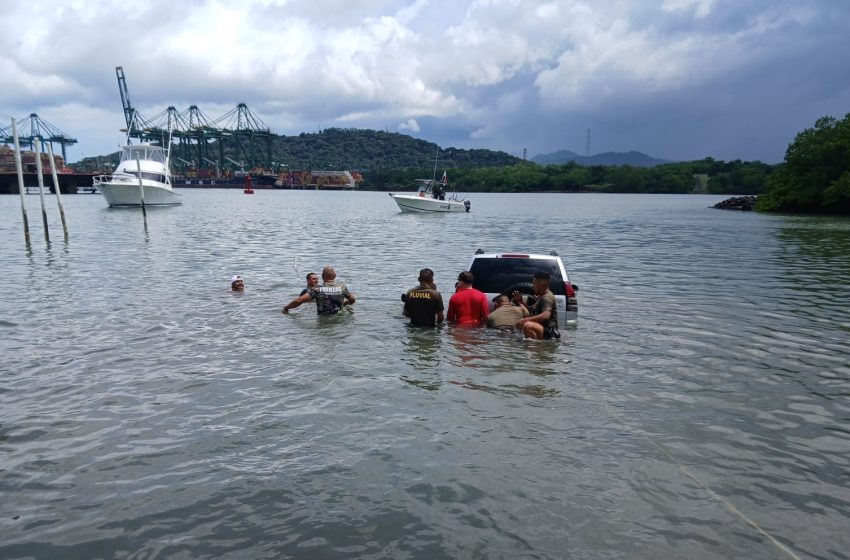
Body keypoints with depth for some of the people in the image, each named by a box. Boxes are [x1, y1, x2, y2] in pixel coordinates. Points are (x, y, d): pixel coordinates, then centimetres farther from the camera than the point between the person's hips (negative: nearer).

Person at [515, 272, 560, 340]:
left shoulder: (547, 297, -15)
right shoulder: (541, 297, 18)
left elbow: (546, 316, -33)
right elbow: (531, 312, 28)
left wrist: (525, 320, -37)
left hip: (549, 332, -11)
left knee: (527, 325, -39)